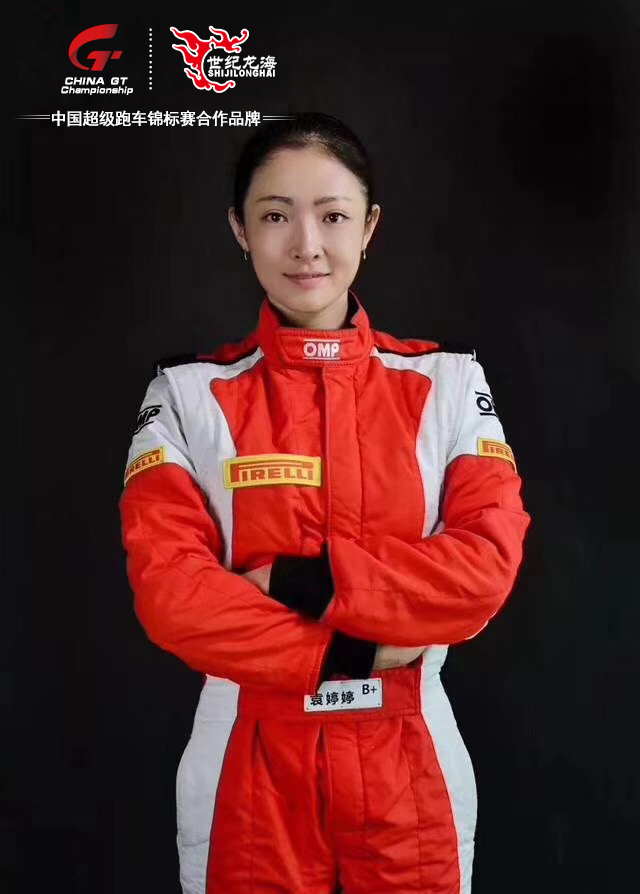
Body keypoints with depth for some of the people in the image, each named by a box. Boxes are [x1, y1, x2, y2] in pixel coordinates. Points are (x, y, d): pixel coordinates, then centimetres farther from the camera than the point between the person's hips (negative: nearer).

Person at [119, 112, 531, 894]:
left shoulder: (448, 382, -2)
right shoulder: (188, 393, -4)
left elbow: (489, 565, -10)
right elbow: (168, 589, -12)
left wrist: (304, 579, -18)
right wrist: (348, 655, -18)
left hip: (408, 766, 1)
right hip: (248, 764, 0)